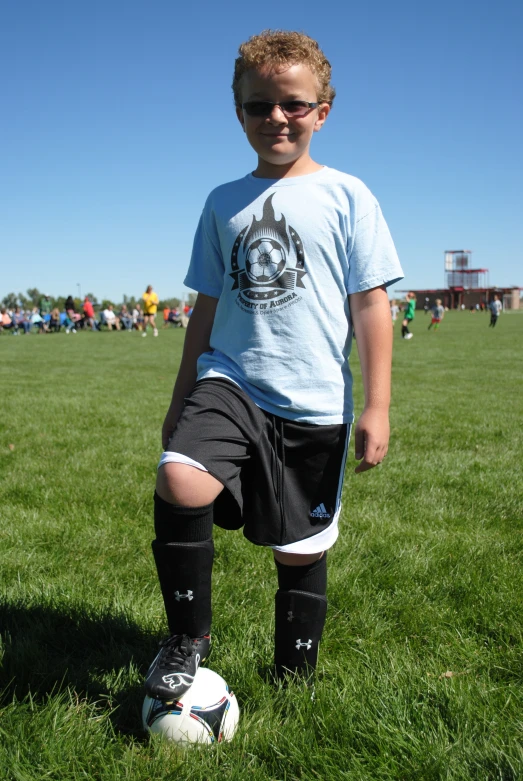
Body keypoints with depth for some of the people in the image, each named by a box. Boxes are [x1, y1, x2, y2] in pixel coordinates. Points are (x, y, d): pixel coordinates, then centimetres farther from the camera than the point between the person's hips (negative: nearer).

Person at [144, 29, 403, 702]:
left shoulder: (346, 195, 1)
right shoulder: (223, 203, 10)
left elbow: (371, 303, -1)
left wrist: (376, 406, -7)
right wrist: (181, 399, 16)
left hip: (313, 406, -2)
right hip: (229, 382, 2)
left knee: (300, 548, 8)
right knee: (178, 483, -25)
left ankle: (293, 677, 31)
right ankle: (188, 638, -3)